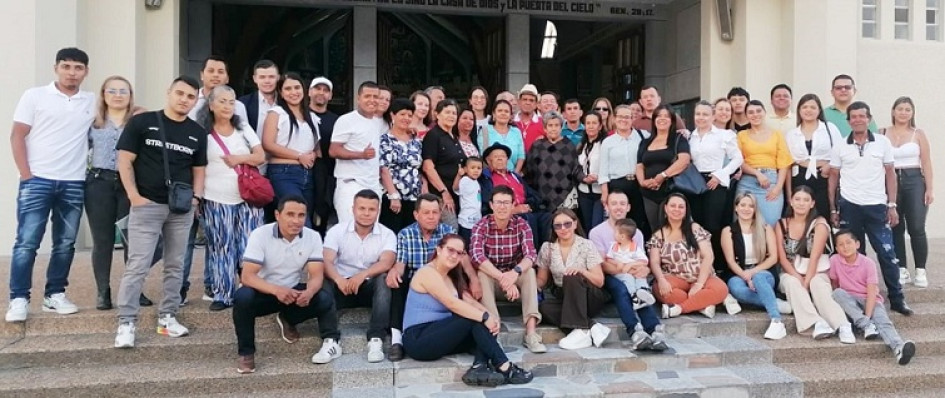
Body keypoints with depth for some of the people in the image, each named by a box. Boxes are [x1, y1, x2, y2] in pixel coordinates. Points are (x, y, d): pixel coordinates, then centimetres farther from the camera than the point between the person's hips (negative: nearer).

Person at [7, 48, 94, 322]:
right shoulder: (35, 96, 1)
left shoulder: (92, 102, 8)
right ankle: (19, 299, 5)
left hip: (74, 184, 3)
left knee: (65, 243, 8)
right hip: (38, 180, -3)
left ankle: (54, 295, 19)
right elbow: (17, 137, 0)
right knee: (27, 242, -4)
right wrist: (26, 176, -7)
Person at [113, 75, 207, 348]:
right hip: (147, 205, -4)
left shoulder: (197, 133, 10)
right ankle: (126, 323, 1)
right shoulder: (142, 122, -2)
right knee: (138, 266, -6)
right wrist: (134, 196, -10)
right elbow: (125, 161, -3)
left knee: (175, 266, 10)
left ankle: (167, 317, 21)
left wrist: (196, 197, 0)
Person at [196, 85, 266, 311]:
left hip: (247, 198, 2)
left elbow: (260, 157, 7)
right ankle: (223, 295, 11)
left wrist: (240, 158, -9)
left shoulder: (244, 129, 12)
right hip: (216, 200, -2)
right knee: (222, 248, 3)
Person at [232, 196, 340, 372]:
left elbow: (317, 275, -15)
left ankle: (288, 320, 5)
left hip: (294, 292, 2)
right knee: (242, 297, -33)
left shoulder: (313, 237, -10)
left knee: (325, 298, -24)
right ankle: (246, 353, -14)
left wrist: (309, 292, -40)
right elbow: (247, 276, -25)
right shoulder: (260, 235, -18)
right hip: (264, 291, -2)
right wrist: (276, 290, -44)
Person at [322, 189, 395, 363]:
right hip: (343, 286, 1)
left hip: (371, 287, 0)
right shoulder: (337, 231, -1)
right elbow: (326, 261, -15)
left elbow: (386, 263, -20)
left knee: (384, 280, -32)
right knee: (324, 284, -29)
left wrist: (362, 275, -40)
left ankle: (375, 340, -36)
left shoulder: (387, 234, -2)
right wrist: (338, 279, -38)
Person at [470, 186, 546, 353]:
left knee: (529, 271, -28)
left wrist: (516, 272, -44)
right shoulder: (481, 226, -15)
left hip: (514, 275, 1)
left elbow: (531, 255, -23)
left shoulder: (522, 224, -10)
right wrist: (503, 278, -43)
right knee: (482, 274, -32)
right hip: (490, 276, -1)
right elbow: (476, 256, -31)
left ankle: (531, 333, -33)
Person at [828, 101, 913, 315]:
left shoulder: (883, 142, 2)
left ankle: (897, 298, 10)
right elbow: (833, 177, 6)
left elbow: (890, 174, 5)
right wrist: (833, 209, 3)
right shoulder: (840, 146, 2)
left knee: (887, 252, 0)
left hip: (877, 206, 0)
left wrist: (892, 205, -1)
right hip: (849, 206, 0)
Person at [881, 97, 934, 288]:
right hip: (891, 183, 1)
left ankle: (920, 271, 6)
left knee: (917, 228, -6)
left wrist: (929, 188, -3)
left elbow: (926, 163, 3)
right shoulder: (883, 133, 5)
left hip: (914, 181, -1)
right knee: (896, 228, 5)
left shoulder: (918, 134, 4)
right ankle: (902, 270, 14)